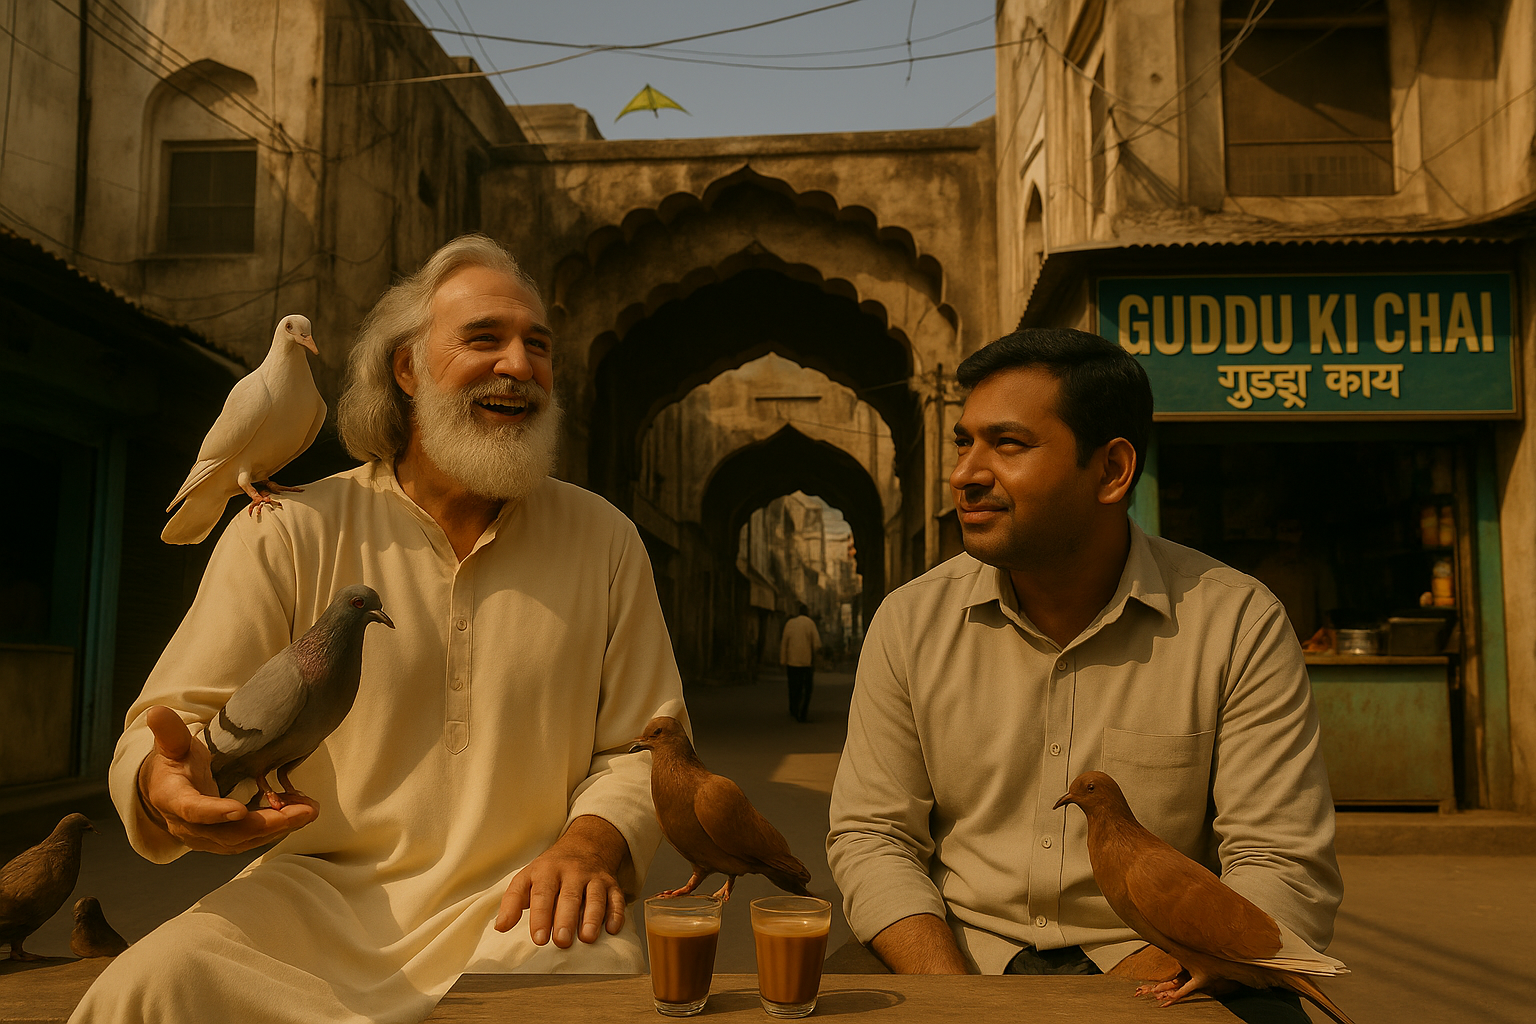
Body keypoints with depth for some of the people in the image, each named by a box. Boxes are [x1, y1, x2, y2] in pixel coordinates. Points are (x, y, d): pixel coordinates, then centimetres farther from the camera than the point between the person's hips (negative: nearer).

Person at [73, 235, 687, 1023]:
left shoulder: (604, 540, 3)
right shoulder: (287, 535, 0)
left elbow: (643, 746, 4)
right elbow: (177, 720, -1)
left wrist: (591, 841, -17)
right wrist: (167, 781, -26)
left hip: (516, 898, 0)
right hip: (320, 891, 1)